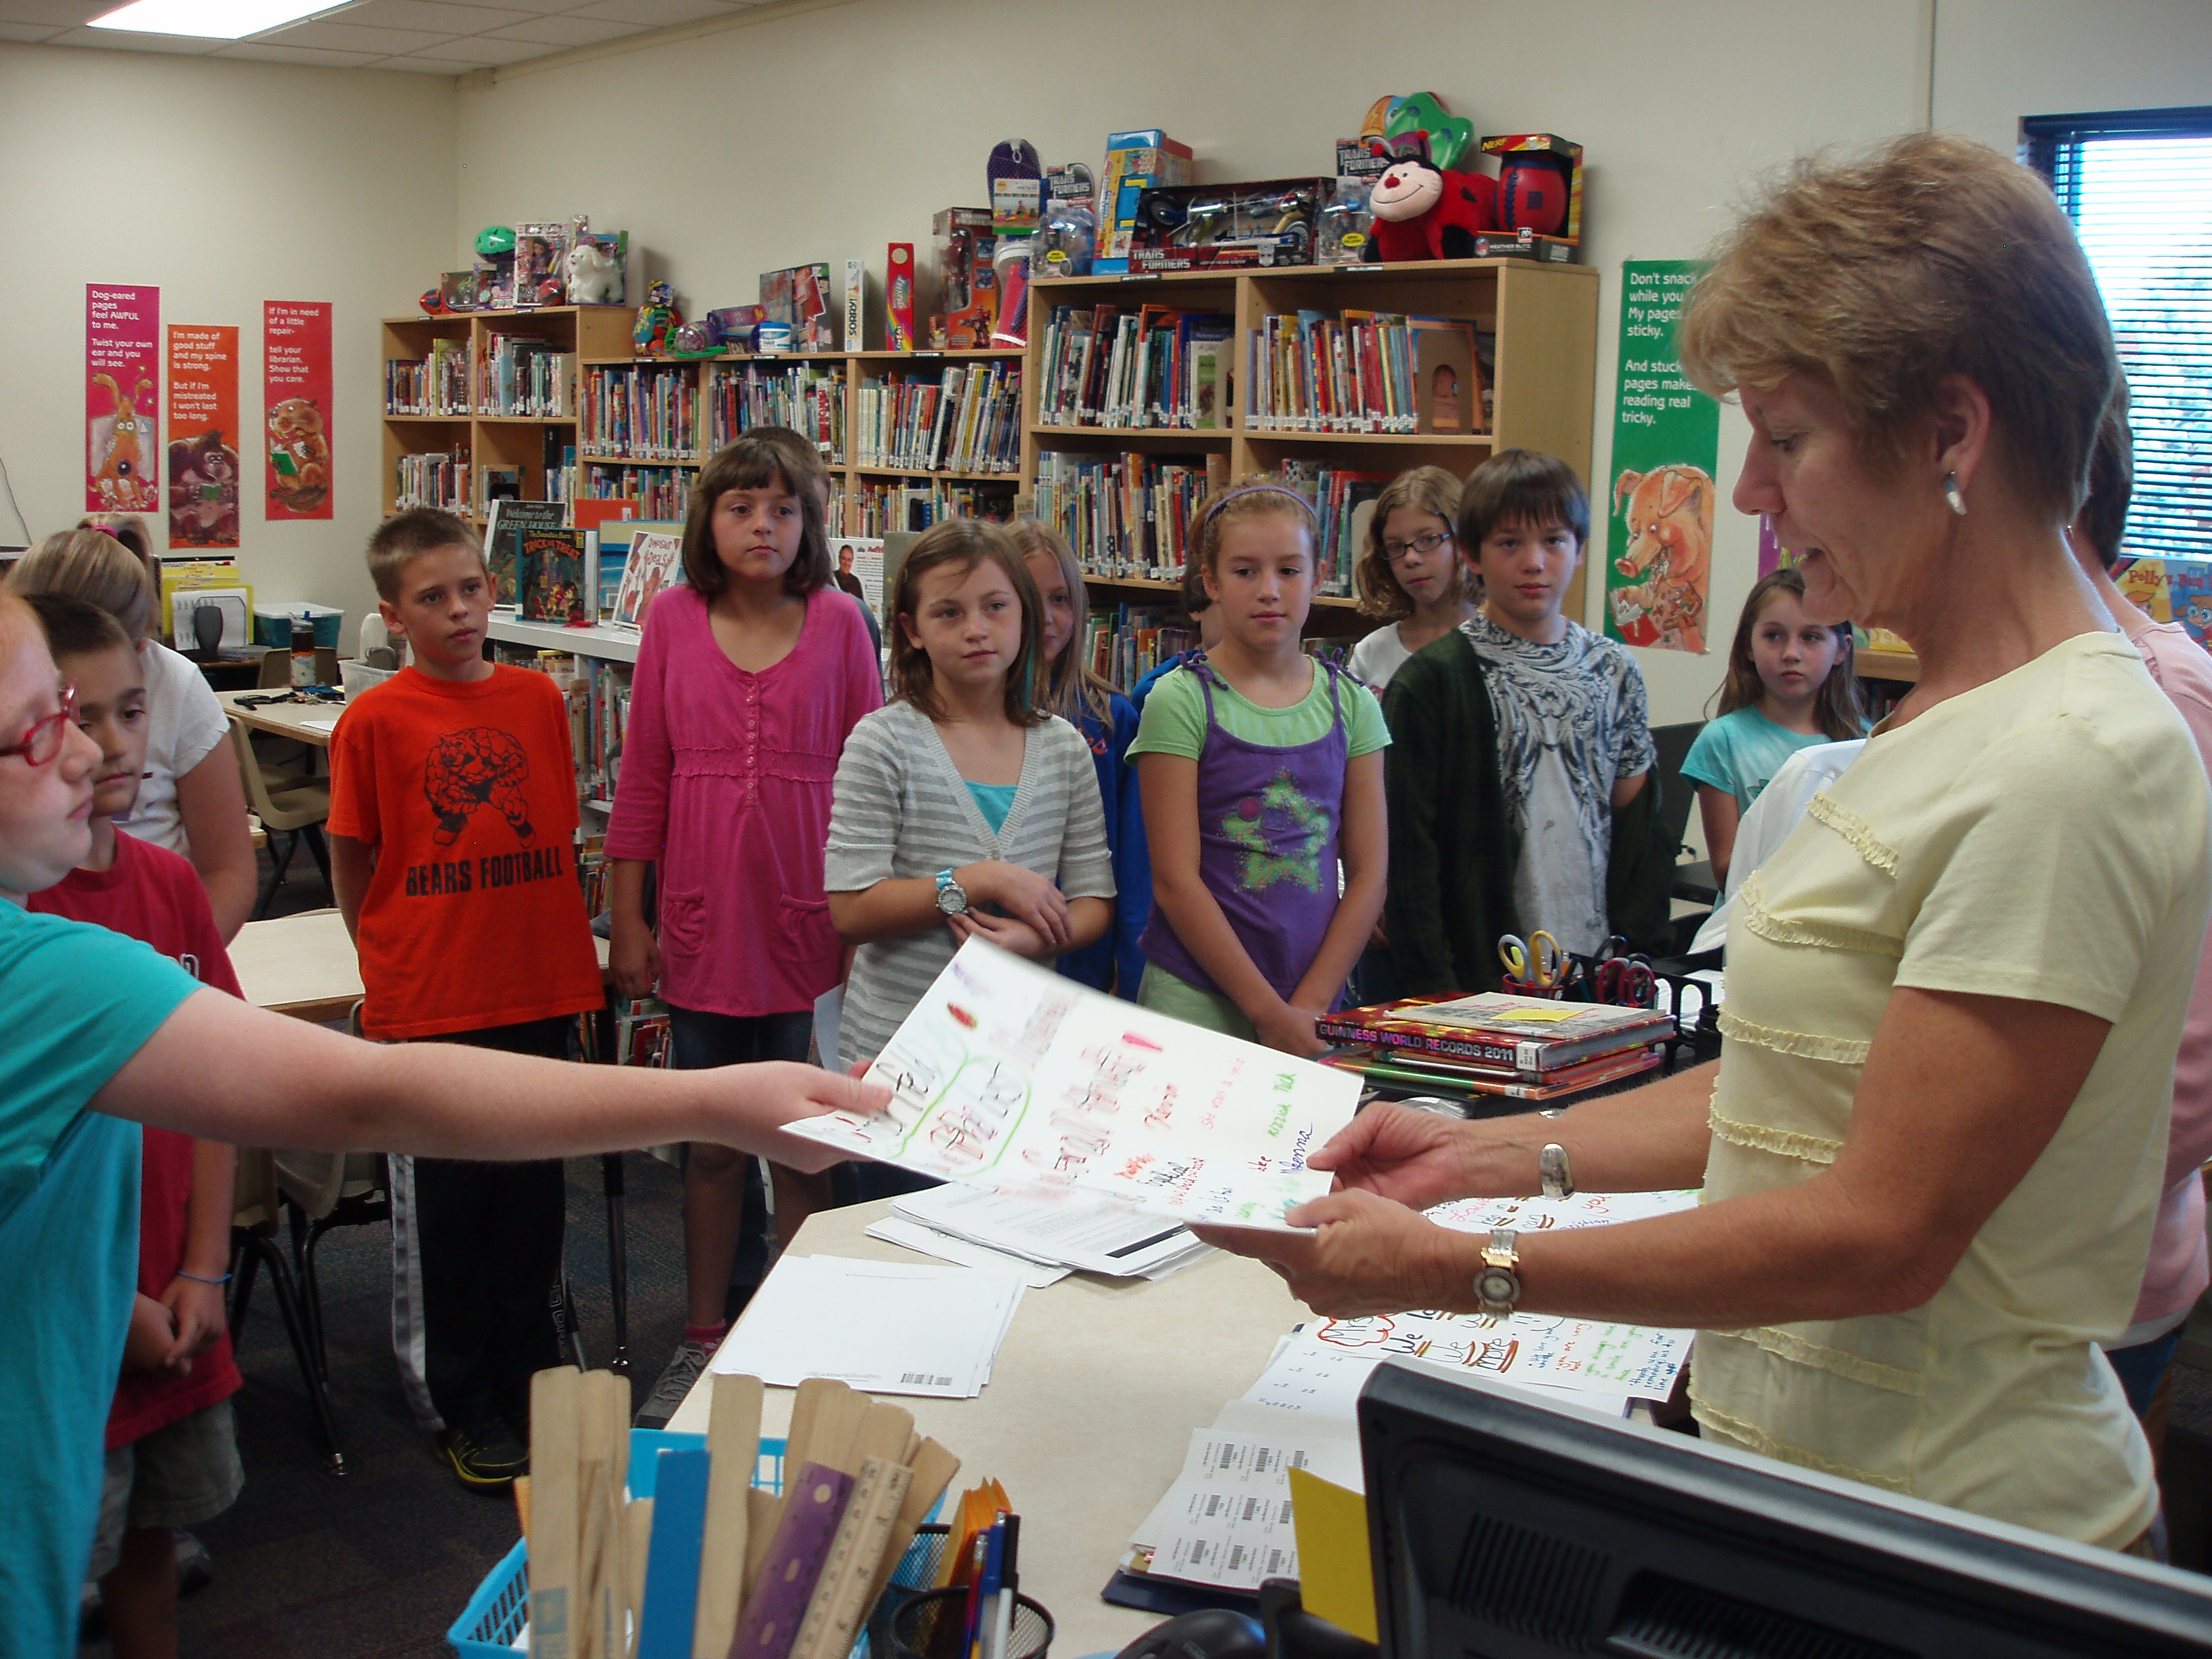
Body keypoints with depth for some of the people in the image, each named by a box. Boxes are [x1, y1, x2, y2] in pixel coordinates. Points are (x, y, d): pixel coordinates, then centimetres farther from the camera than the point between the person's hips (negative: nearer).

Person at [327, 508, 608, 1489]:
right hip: (426, 1004, -3)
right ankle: (457, 1404, 24)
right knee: (442, 1205, 8)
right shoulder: (373, 722, -8)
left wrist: (557, 948, 8)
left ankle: (529, 1380, 32)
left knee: (532, 1193, 14)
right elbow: (353, 865, 1)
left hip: (539, 992, 4)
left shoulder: (538, 699, 3)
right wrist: (395, 967, 4)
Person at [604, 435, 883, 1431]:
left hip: (809, 926, -1)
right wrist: (627, 920, 3)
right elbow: (644, 777, 4)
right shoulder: (674, 619, 1)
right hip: (702, 926, 2)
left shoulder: (836, 620, -3)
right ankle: (703, 1338, 29)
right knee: (711, 1141, 14)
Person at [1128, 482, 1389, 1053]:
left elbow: (1368, 875, 5)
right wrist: (1271, 1013, -12)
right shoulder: (1181, 700, -5)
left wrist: (1311, 1005, -6)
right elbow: (1176, 881, -9)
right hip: (1199, 998, -3)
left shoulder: (1351, 704, 6)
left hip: (1321, 1001, 3)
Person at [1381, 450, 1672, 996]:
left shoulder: (1614, 671, 8)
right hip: (1478, 978, -4)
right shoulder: (1432, 679, -5)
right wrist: (1436, 988, -12)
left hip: (1597, 972, 4)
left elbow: (1638, 824, 11)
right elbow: (1407, 845, -8)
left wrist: (1638, 958, 3)